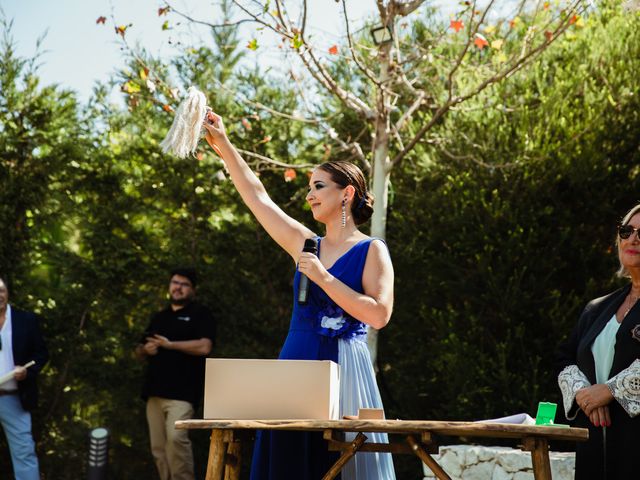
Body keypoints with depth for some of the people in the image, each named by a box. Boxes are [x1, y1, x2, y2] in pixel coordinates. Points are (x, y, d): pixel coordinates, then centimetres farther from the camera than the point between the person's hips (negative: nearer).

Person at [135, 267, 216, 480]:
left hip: (182, 391, -7)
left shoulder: (200, 314, 4)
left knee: (176, 436, -25)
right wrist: (145, 349, 2)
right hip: (155, 391, 7)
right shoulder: (158, 317, 24)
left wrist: (169, 344, -10)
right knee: (158, 447, 3)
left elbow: (204, 347, -12)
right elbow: (139, 351, 26)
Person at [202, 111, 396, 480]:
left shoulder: (372, 251, -1)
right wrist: (224, 146, 16)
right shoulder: (307, 245, 14)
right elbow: (257, 196, 17)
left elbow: (379, 314, -14)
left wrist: (323, 278, -14)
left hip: (344, 369, -5)